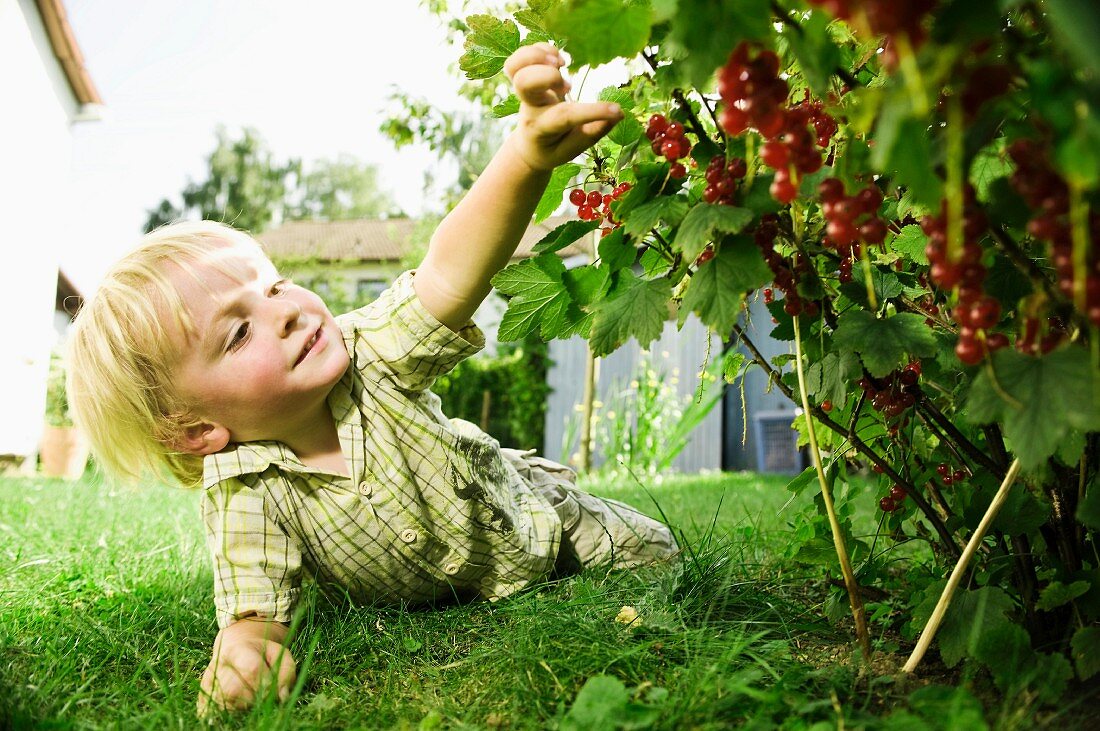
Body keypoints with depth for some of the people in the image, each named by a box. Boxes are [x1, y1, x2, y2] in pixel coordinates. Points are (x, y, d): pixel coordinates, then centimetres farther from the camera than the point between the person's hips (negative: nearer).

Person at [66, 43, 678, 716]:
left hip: (530, 514, 1)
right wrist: (245, 644, -60)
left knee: (655, 553, 11)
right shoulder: (244, 498, -31)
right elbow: (256, 604, -32)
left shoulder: (368, 353, -32)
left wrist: (526, 157, -68)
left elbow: (452, 270, -49)